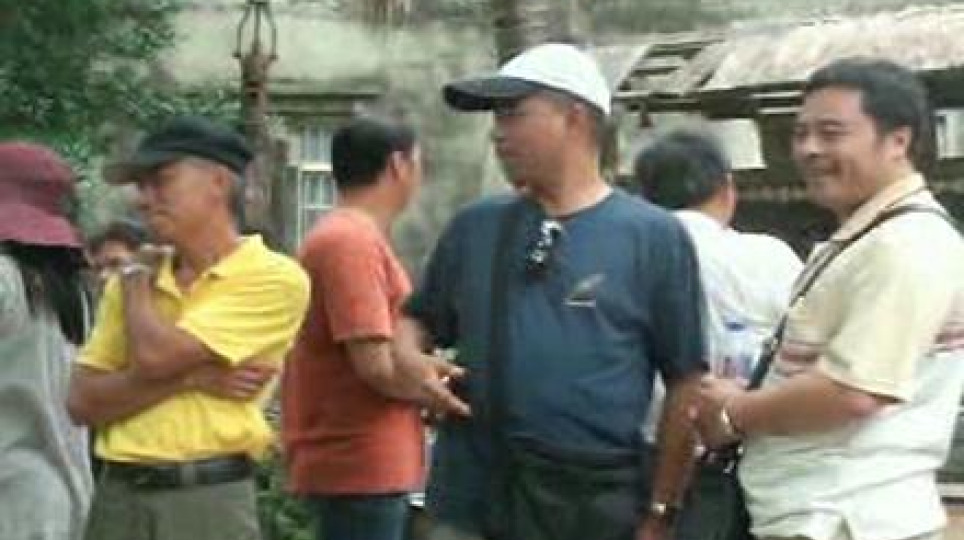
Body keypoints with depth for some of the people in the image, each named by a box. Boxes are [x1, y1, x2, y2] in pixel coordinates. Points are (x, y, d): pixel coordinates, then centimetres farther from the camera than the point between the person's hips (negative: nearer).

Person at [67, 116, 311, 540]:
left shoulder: (274, 278, -7)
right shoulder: (138, 280, 12)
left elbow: (155, 356, -16)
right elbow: (84, 401, 3)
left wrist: (136, 278, 4)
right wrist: (191, 378, -10)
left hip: (208, 500, -5)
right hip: (117, 496, 5)